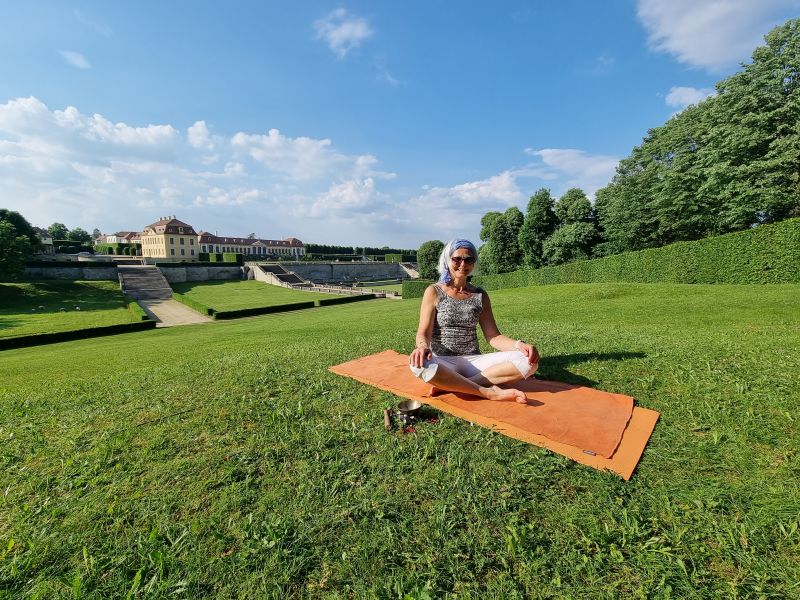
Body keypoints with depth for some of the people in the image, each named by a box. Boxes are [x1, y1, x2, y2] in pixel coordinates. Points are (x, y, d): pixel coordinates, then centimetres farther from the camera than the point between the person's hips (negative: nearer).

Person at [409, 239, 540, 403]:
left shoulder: (480, 296, 9)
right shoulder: (434, 292, 1)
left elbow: (493, 336, 5)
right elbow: (423, 333, -7)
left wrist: (519, 345, -15)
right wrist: (423, 346, -31)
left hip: (473, 362, 4)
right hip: (443, 364, -3)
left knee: (528, 361, -19)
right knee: (420, 365, -38)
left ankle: (448, 385, -22)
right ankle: (488, 392, -24)